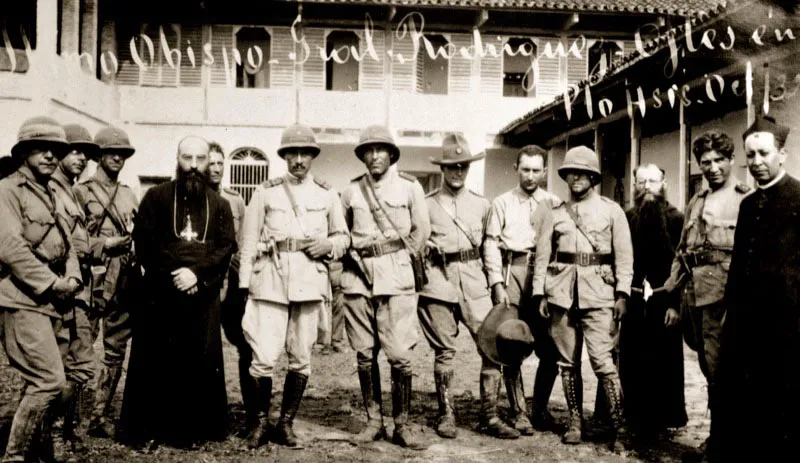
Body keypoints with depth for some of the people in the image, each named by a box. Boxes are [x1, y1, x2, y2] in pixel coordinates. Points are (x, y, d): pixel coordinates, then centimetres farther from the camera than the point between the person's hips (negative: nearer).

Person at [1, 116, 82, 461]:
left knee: (38, 382, 14)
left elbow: (67, 246, 19)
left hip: (48, 303, 9)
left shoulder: (52, 197, 19)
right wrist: (52, 284, -15)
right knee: (51, 381, -13)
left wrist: (72, 279, -1)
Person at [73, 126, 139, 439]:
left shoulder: (130, 196, 16)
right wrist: (105, 244, -13)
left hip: (125, 282, 5)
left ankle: (102, 416, 18)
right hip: (93, 281, -5)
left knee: (115, 353, 8)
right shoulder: (81, 192, 0)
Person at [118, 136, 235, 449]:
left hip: (203, 296, 2)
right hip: (160, 294, -2)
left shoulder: (219, 205, 12)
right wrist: (170, 279, -12)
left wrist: (197, 273, -14)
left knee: (201, 362, 3)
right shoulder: (156, 197, 5)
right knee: (153, 362, 2)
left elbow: (227, 246, 1)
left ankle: (192, 429, 14)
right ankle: (144, 429, 13)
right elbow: (144, 244, -3)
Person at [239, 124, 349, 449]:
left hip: (309, 284, 2)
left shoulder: (327, 195, 9)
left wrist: (328, 245, -6)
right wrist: (244, 286, -1)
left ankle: (286, 424, 22)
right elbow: (249, 242, 4)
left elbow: (343, 237, 17)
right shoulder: (265, 193, 4)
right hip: (270, 283, -2)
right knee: (263, 358, -6)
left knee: (301, 359, 7)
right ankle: (262, 421, 15)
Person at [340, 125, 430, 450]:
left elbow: (421, 230, 6)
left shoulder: (409, 186, 2)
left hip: (396, 277, -3)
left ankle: (402, 426, 5)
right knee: (364, 355, 5)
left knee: (400, 355, -6)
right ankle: (373, 421, 16)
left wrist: (401, 262, 10)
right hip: (358, 276, 3)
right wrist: (356, 260, 11)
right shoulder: (351, 190, 9)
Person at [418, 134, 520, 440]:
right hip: (438, 281, -2)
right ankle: (446, 415, 17)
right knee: (444, 351, 3)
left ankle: (490, 417, 7)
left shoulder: (482, 204, 11)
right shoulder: (427, 204, 4)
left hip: (474, 281, 2)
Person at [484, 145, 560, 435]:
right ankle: (519, 411, 11)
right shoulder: (502, 203, 9)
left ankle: (540, 407, 20)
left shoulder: (554, 204, 11)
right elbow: (491, 245, 4)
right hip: (512, 273, -1)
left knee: (550, 349, 1)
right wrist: (497, 284, -5)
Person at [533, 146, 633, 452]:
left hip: (598, 293, -3)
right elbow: (542, 255, 11)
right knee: (568, 362, 6)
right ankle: (575, 421, 18)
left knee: (602, 360, -11)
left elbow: (624, 255, 2)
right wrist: (540, 294, 3)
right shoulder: (556, 213, 11)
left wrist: (622, 293, -7)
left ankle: (619, 428, -2)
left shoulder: (612, 210, 6)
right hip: (562, 293, 3)